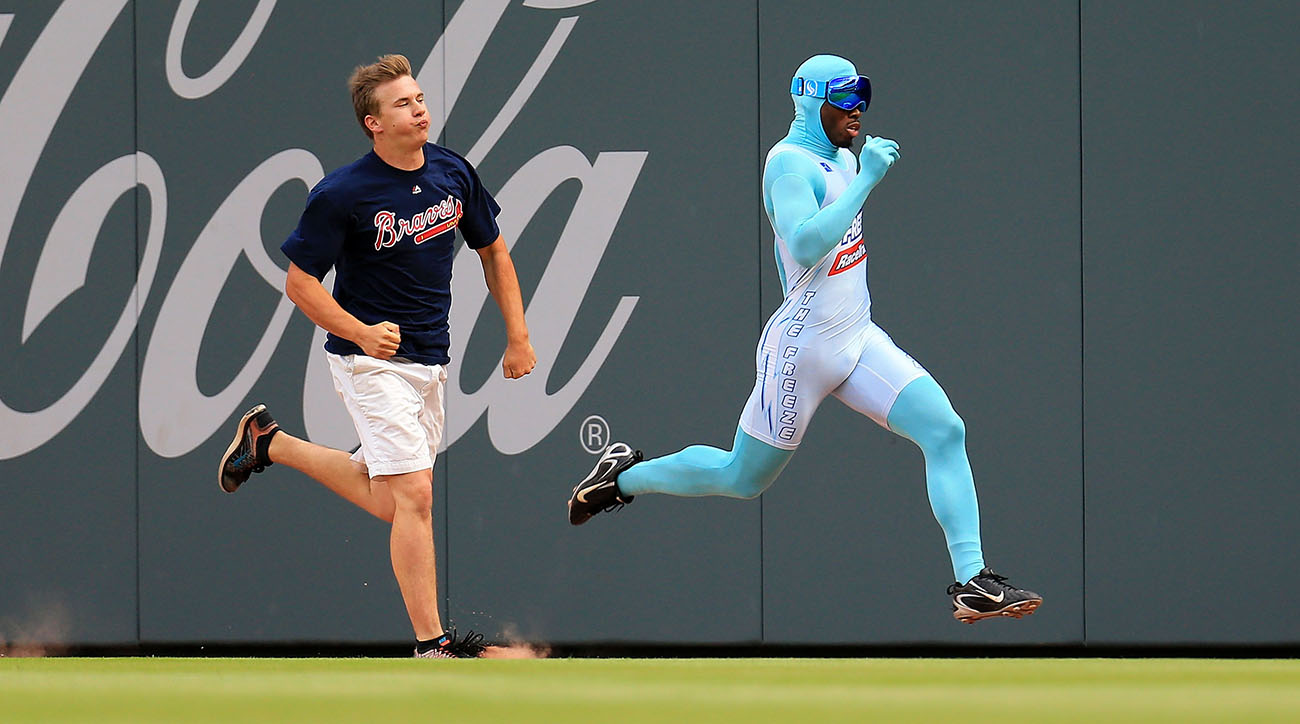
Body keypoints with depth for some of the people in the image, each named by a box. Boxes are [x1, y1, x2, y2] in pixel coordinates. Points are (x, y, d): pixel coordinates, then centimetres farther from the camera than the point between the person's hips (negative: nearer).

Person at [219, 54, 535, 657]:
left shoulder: (453, 173, 0)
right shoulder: (342, 194, -17)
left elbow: (493, 251, 14)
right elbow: (299, 281, -10)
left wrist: (518, 337, 10)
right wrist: (362, 334, -23)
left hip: (430, 361, 7)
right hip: (370, 360, -7)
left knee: (388, 499, 15)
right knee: (413, 494, -14)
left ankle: (269, 442, 34)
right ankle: (431, 643, -8)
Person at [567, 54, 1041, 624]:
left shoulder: (843, 159, 9)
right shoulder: (790, 164, -19)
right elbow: (806, 247, -35)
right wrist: (866, 179, -35)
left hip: (858, 340, 8)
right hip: (804, 349, -8)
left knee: (945, 432, -10)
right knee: (743, 478, 7)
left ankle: (971, 580, -13)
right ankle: (625, 477, 32)